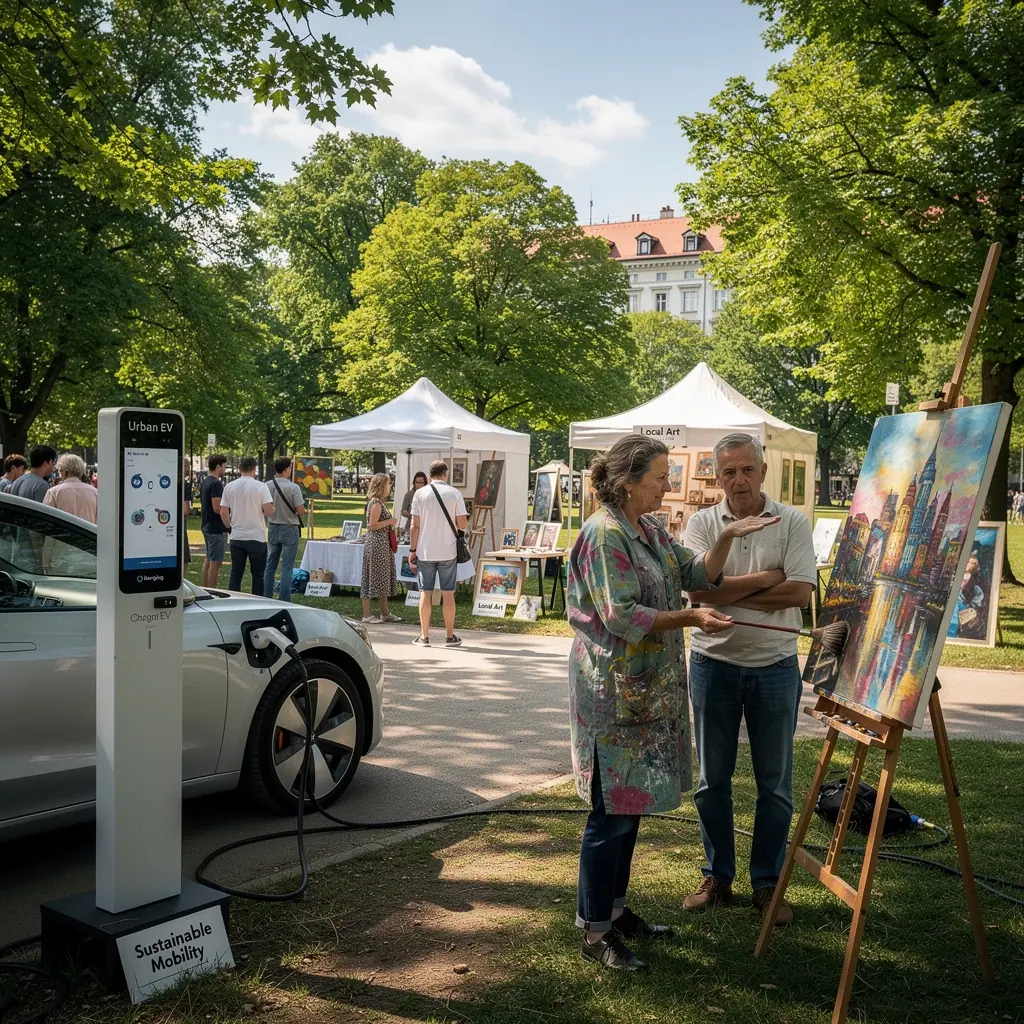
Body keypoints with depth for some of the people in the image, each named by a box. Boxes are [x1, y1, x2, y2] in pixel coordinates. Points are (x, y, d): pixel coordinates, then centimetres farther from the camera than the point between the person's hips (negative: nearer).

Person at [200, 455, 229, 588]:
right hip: (216, 528, -10)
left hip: (207, 526, 10)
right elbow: (217, 508, -24)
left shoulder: (205, 482, 13)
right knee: (215, 562, -7)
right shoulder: (216, 484, -18)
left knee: (208, 560, 16)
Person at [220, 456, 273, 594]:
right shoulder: (261, 486, -9)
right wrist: (272, 510, 7)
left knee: (236, 573, 10)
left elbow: (223, 513, 2)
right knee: (258, 574, 6)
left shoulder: (229, 487, 2)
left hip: (236, 537, 3)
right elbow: (268, 511, -16)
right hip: (256, 537, -3)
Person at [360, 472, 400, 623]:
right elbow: (372, 525, -20)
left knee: (383, 577, 13)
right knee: (373, 577, -4)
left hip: (382, 544, 10)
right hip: (376, 544, -10)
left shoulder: (379, 502, 16)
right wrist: (390, 522, -13)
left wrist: (391, 523, 13)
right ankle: (367, 614, 2)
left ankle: (385, 612, 20)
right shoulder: (376, 503, -14)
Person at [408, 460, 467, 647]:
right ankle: (450, 637, 12)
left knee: (426, 593, 6)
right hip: (447, 551, 0)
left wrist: (412, 550, 3)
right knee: (448, 594, 6)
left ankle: (424, 636, 10)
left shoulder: (420, 494, -2)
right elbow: (462, 524, -4)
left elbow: (415, 526, -4)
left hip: (425, 551, 0)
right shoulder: (455, 494, -2)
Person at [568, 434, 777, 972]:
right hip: (613, 691, -9)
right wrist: (690, 618, -22)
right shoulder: (603, 534, -16)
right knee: (612, 811, -2)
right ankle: (595, 932, 9)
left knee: (631, 804, 16)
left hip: (649, 689, 9)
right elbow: (620, 616, -21)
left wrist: (727, 537, -5)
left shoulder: (652, 531, 12)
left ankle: (615, 909, 29)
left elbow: (698, 574, 9)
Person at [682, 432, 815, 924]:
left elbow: (799, 592, -16)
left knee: (775, 782, 8)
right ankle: (717, 877, 26)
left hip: (774, 666, -1)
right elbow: (698, 590, -15)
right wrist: (765, 579, -14)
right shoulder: (701, 523, -1)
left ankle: (767, 882, 23)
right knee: (712, 780, 10)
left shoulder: (792, 522, -4)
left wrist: (728, 593, -15)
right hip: (713, 662, 1)